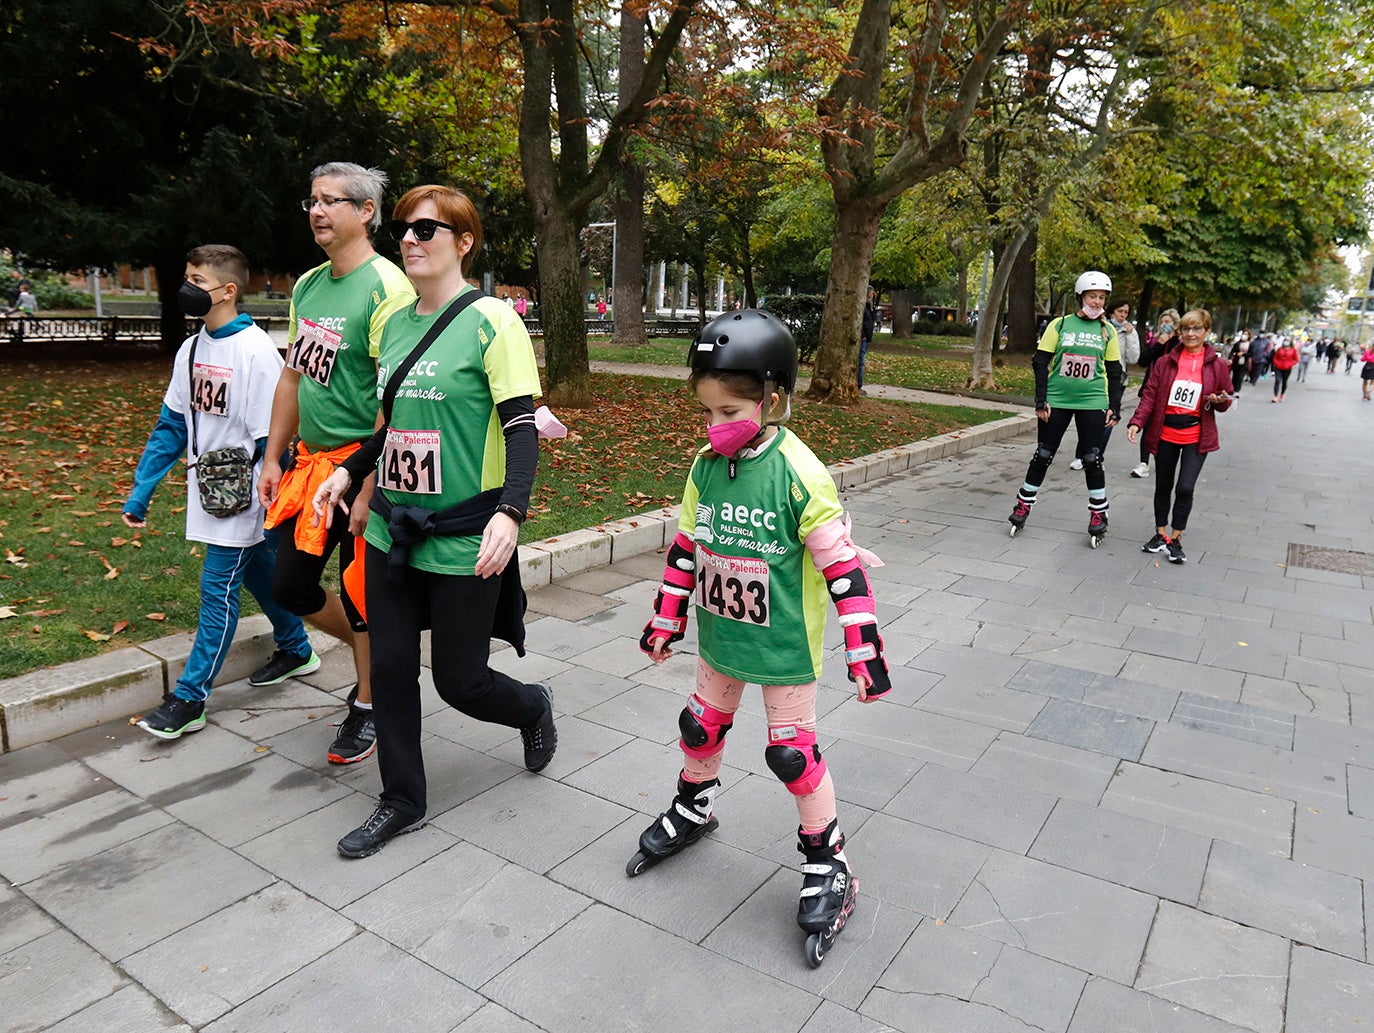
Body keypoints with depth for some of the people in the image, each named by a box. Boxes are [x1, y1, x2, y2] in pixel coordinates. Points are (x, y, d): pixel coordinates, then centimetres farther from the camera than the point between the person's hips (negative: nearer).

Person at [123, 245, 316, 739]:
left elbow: (270, 440, -18)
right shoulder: (190, 350, 7)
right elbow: (171, 426, 11)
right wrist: (140, 491, 9)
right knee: (258, 574, 19)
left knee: (218, 589, -2)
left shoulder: (256, 351, -17)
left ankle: (190, 699, 7)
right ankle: (296, 649, 37)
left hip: (242, 496, -8)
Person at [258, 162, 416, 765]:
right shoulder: (307, 286, 11)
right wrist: (273, 459, 16)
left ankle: (368, 704, 25)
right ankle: (374, 651, 37)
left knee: (360, 594, 4)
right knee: (291, 588, 14)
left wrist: (368, 489, -21)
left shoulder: (386, 289, -15)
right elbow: (293, 377, 18)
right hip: (310, 461, 8)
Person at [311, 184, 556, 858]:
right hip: (392, 530, 7)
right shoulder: (396, 323, 10)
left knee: (459, 681, 4)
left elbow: (522, 428, -17)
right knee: (389, 667, 10)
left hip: (464, 540, -6)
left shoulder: (490, 321, -11)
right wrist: (349, 470, 14)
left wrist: (510, 511, -30)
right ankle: (402, 802, 29)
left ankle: (533, 706, 38)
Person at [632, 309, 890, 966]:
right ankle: (693, 810, 48)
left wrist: (864, 651, -17)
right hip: (720, 636, 6)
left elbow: (842, 567, -19)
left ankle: (828, 863, 24)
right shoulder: (707, 465, -4)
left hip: (784, 645, -6)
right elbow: (686, 546, 7)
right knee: (702, 726, 19)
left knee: (793, 751, 2)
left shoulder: (801, 475, -23)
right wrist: (666, 618, 12)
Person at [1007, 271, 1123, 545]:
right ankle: (1024, 505, 17)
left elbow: (1114, 373, 9)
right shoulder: (1059, 325, 1)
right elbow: (1041, 363, 0)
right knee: (1043, 455, 3)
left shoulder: (1108, 331, 6)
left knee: (1092, 459, 0)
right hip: (1057, 399, -1)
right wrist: (1041, 401, -7)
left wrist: (1115, 408, 3)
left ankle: (1098, 513, 14)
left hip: (1092, 402, 1)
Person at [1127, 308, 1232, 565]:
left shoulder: (1217, 365, 0)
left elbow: (1226, 401, 9)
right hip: (1165, 433, 2)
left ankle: (1176, 539, 7)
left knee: (1185, 488, -10)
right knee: (1163, 486, 12)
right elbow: (1150, 395, 0)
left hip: (1197, 436, -2)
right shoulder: (1166, 362, 2)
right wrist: (1137, 422, -13)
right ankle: (1161, 534, 28)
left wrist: (1220, 400, -15)